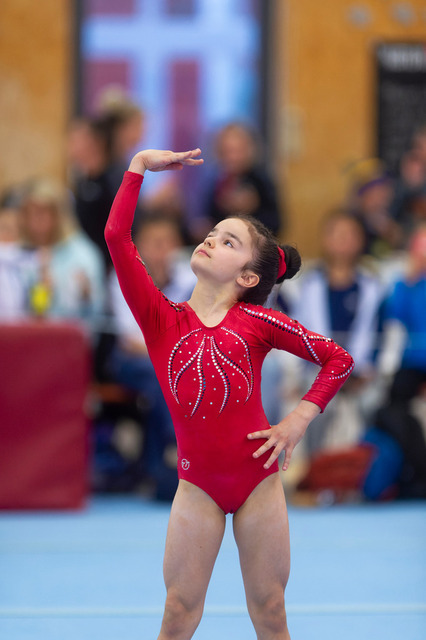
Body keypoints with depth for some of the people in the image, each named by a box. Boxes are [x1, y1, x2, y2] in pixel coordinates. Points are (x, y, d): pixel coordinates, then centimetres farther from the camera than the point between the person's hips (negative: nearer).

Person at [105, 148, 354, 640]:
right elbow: (117, 236, -7)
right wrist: (140, 164, -3)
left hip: (259, 478, 0)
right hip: (197, 485, 1)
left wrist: (298, 421, -2)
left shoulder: (258, 322, -1)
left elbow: (338, 360, 6)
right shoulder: (162, 320, 1)